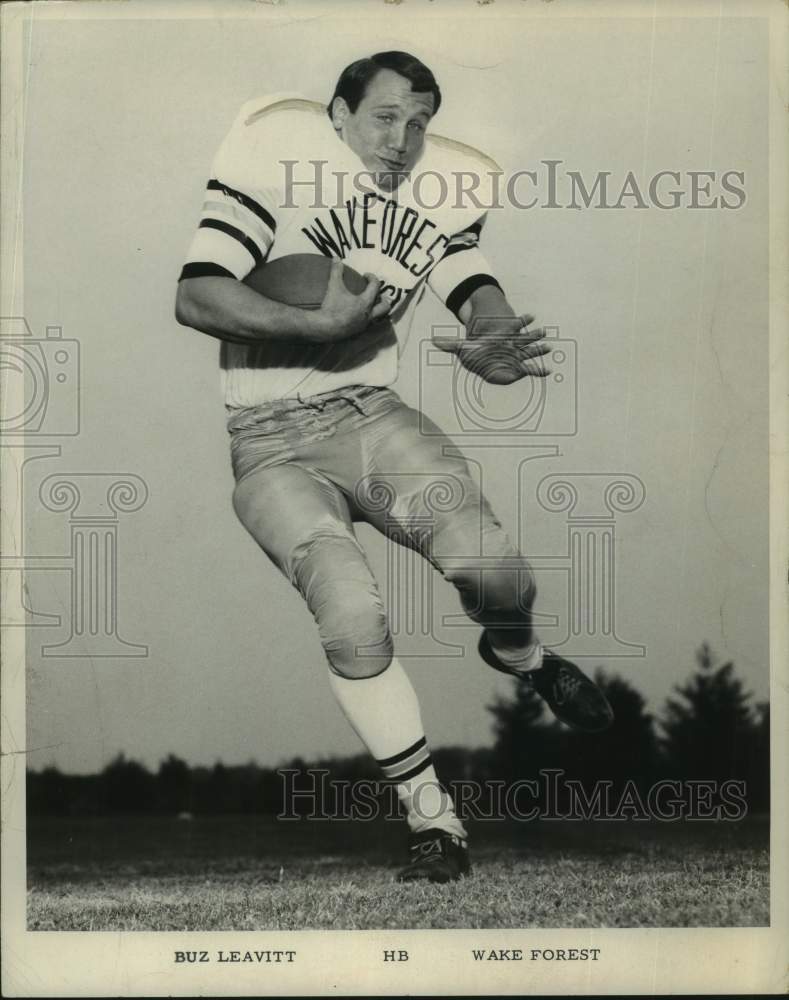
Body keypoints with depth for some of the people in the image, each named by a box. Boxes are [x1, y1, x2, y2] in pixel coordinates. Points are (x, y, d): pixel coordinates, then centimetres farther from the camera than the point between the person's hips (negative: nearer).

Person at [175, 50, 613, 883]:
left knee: (491, 567, -23)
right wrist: (320, 324, -21)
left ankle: (519, 655, 15)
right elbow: (195, 295, -14)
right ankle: (431, 818, -7)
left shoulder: (440, 192, 8)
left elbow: (481, 297, 1)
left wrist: (496, 343, -23)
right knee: (353, 615, -26)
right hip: (273, 442, -3)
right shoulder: (280, 155, -8)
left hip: (373, 416, 3)